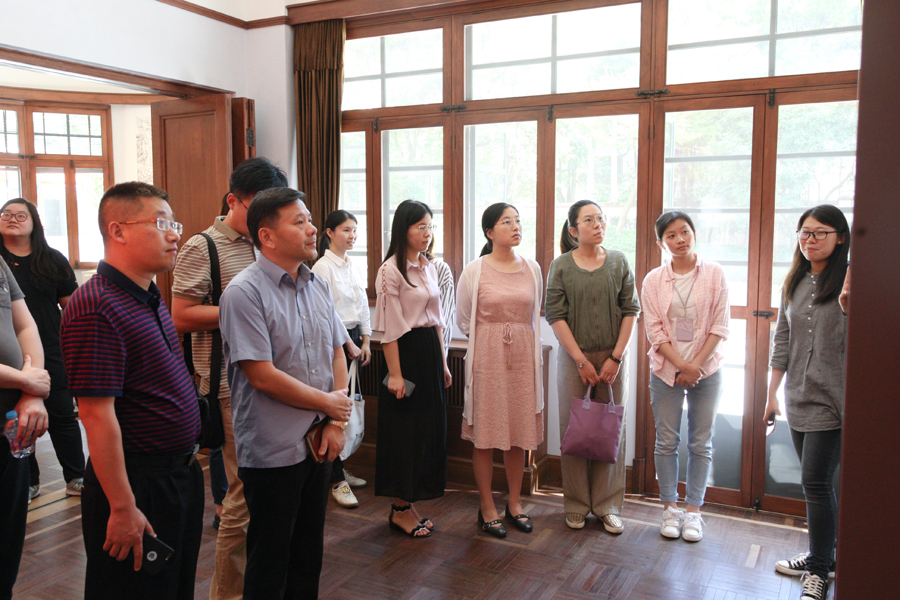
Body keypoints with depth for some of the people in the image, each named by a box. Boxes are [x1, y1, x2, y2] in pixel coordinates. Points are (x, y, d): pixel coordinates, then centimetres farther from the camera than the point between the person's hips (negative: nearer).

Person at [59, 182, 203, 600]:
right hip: (137, 486, -9)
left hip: (180, 475, 9)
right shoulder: (96, 306, -21)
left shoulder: (150, 299, 9)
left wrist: (186, 463, 17)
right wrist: (122, 509, -22)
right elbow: (97, 415, -24)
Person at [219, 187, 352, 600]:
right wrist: (329, 403, -9)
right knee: (270, 564, 10)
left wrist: (335, 423, -1)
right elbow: (263, 377, -20)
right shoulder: (244, 293, -16)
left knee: (309, 554, 19)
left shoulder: (317, 286, 7)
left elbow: (337, 353, 10)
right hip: (272, 452, -6)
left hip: (319, 444, 7)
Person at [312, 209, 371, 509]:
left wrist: (365, 341, 9)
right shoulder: (323, 267, -10)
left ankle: (339, 469, 23)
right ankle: (337, 481, 1)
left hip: (354, 339, 8)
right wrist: (348, 344, -9)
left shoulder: (353, 266, 13)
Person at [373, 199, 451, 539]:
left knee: (427, 430, 11)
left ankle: (409, 504, 24)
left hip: (431, 352, 8)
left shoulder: (429, 268, 13)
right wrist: (395, 373, -17)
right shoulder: (391, 270, -12)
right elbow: (390, 327, -15)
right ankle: (400, 510, 15)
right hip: (406, 353, -8)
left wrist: (443, 363, 14)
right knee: (404, 431, 1)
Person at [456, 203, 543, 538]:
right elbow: (463, 319, 5)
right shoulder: (475, 270, -4)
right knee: (485, 434, 2)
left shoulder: (532, 269, 5)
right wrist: (491, 340, 7)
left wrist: (521, 341, 12)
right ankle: (487, 509, 16)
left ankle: (514, 504, 24)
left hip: (523, 357, 3)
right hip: (486, 357, -3)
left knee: (520, 432, 8)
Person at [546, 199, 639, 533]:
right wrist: (581, 360, -10)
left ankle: (607, 506, 17)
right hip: (573, 357, -1)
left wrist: (616, 358, -7)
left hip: (613, 358, 1)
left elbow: (631, 311, 2)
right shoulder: (561, 265, -1)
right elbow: (555, 315, -5)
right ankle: (576, 505, 17)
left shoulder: (619, 262, 4)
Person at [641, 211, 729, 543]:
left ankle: (693, 510, 17)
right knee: (666, 441, 5)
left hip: (706, 369, 0)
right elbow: (654, 330, -3)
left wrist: (697, 364, -12)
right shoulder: (653, 280, 1)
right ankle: (670, 509, 18)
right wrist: (681, 365, -13)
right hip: (666, 369, 0)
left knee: (700, 443, 6)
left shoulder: (714, 274, 0)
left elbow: (719, 326, -3)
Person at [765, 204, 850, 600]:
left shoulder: (850, 282, -9)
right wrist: (772, 392, 14)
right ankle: (825, 554, 29)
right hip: (798, 398, 6)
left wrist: (848, 306, -32)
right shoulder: (794, 282, 10)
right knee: (817, 482, 14)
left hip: (831, 399, -6)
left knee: (815, 482, -5)